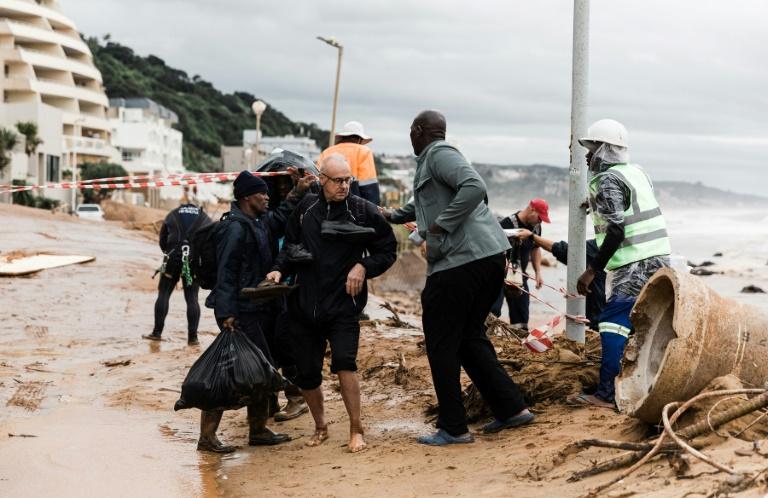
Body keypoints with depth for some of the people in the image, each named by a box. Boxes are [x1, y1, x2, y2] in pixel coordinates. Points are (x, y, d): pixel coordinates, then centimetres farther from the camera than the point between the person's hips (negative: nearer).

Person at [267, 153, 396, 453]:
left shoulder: (363, 210, -3)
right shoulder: (306, 208, 3)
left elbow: (388, 249, 6)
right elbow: (290, 245, 16)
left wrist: (364, 266, -9)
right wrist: (280, 270, 0)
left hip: (343, 305, -3)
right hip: (304, 305, 3)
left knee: (344, 362, -21)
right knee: (306, 374, 8)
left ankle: (356, 430, -8)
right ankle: (320, 427, 31)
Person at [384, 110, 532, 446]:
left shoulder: (439, 154, -7)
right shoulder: (431, 159, 23)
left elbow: (475, 187, -24)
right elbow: (428, 204, 40)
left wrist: (442, 225, -18)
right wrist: (393, 216, 40)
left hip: (460, 261, -10)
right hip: (490, 255, 10)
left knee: (441, 344, 0)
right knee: (469, 336, 18)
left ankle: (453, 428, 4)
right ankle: (512, 408, 15)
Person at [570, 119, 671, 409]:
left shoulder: (608, 181, -10)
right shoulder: (637, 172, 16)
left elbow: (616, 231, -19)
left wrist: (592, 271, -18)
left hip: (636, 264, -10)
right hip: (660, 258, 10)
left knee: (613, 322, -13)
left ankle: (606, 394, -20)